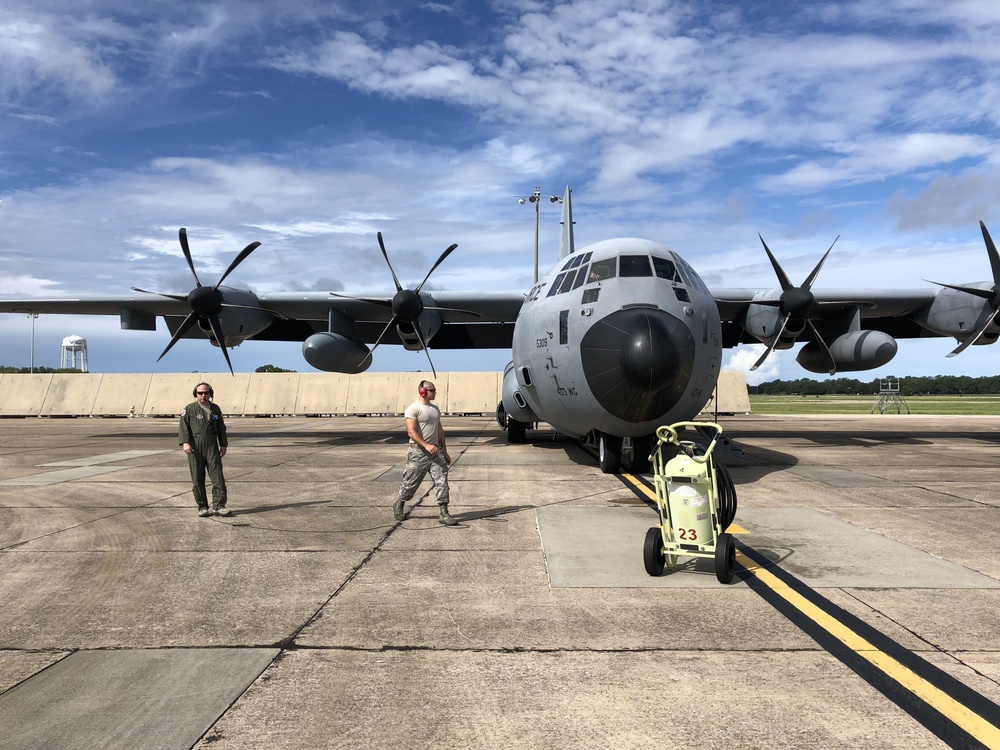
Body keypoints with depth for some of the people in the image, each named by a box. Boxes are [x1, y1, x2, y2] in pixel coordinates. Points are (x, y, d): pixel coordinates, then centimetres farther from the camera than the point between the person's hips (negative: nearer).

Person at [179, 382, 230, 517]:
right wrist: (185, 443, -19)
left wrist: (223, 444, 14)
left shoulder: (215, 409, 12)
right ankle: (202, 507, 12)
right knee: (197, 480, 3)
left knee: (218, 477, -7)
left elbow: (221, 428, 18)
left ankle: (219, 506, -3)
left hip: (212, 448, 2)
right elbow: (183, 427, -6)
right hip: (195, 449, -2)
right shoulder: (189, 409, 2)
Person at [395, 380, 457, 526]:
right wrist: (426, 445, -27)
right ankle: (399, 506, 31)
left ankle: (443, 513, -5)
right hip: (418, 452, -6)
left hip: (435, 451, 6)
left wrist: (445, 451, 19)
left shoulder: (435, 409, 16)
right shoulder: (413, 409, -9)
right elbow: (411, 431, -18)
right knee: (411, 483, 6)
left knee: (442, 480, -5)